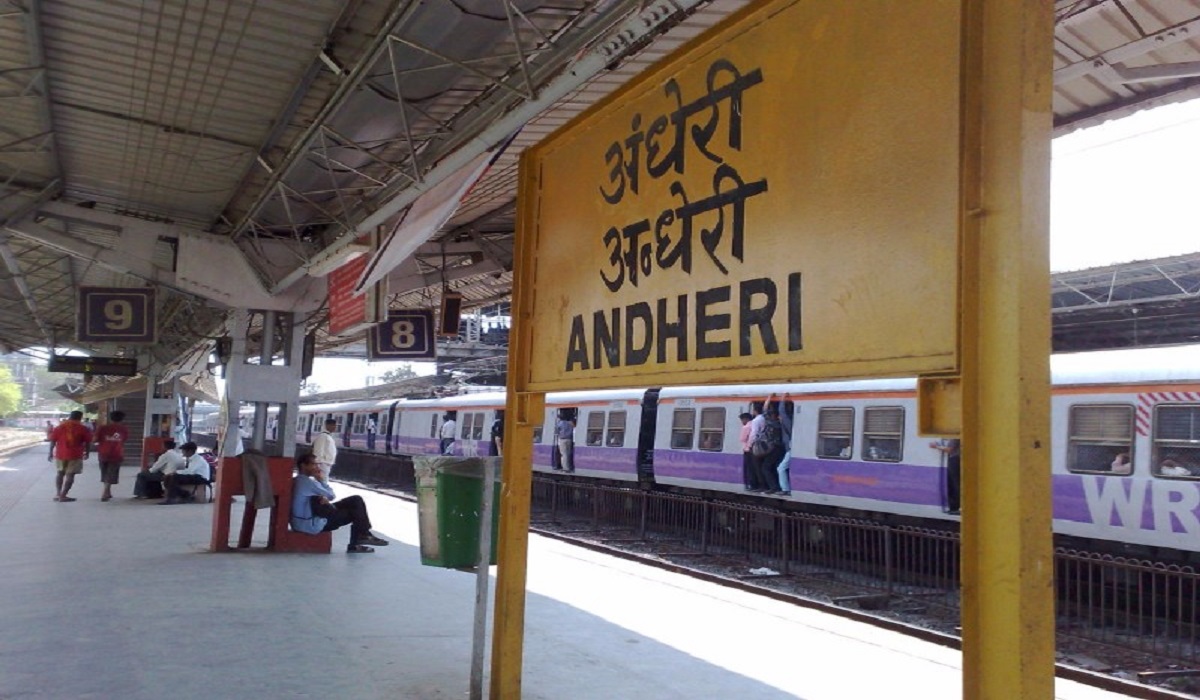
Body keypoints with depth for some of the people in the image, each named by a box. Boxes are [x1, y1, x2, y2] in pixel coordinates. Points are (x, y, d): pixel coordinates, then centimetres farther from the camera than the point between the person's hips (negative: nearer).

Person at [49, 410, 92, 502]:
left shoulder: (59, 427, 6)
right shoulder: (83, 428, -2)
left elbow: (53, 441, 5)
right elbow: (87, 442, 0)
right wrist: (86, 453, 14)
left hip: (60, 454, 4)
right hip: (75, 455, -3)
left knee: (60, 473, 20)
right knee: (70, 475, 0)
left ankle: (57, 494, 14)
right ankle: (63, 496, -4)